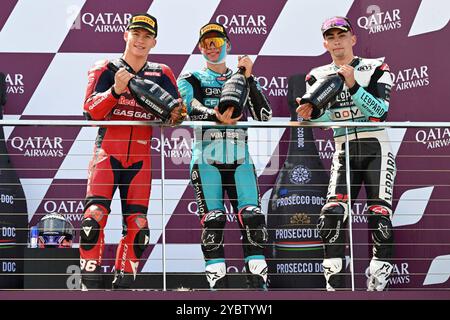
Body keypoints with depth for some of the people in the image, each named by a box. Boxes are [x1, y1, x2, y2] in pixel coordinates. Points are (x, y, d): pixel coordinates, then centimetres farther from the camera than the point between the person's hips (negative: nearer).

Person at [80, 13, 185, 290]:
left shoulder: (162, 74, 12)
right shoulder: (105, 69, 5)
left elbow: (176, 110, 4)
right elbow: (92, 111, -7)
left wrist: (176, 114, -20)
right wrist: (116, 90, -23)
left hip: (140, 158, 3)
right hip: (107, 152, -3)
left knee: (138, 224, -1)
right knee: (95, 215, -17)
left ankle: (123, 284, 8)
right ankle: (90, 283, -12)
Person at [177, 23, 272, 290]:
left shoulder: (241, 79, 18)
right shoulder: (191, 80, 12)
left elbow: (265, 115, 3)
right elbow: (188, 107, -11)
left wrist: (248, 79, -6)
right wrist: (216, 116, -31)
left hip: (240, 160, 2)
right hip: (206, 159, -2)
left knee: (253, 217, -12)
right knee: (213, 220, -13)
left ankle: (259, 283, -11)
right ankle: (218, 284, -9)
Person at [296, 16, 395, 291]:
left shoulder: (376, 68, 1)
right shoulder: (317, 76, 10)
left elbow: (380, 111, -12)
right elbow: (323, 116, -2)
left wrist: (353, 85, -23)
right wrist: (311, 113, -25)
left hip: (376, 148, -2)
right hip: (344, 153, 2)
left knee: (380, 216, -13)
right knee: (332, 214, -14)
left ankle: (378, 285, -9)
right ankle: (335, 286, -10)